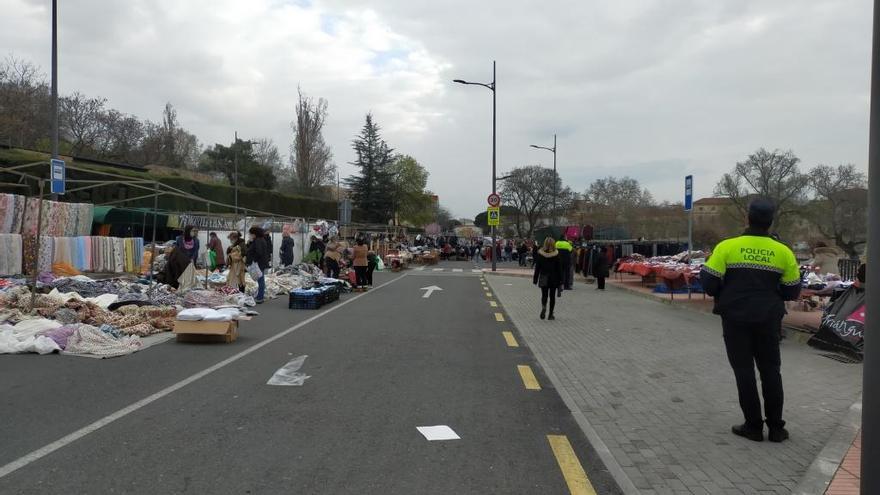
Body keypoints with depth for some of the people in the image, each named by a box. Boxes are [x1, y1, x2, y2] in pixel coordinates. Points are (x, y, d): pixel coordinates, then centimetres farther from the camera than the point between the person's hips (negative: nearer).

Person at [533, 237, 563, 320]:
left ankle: (543, 307, -19)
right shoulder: (556, 254, -7)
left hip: (543, 278, 1)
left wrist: (535, 279, 4)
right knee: (552, 296, 8)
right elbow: (559, 268, -6)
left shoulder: (540, 254, -5)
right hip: (553, 279, -1)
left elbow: (537, 267, -2)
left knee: (544, 295, 11)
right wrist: (560, 280, 0)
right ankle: (550, 314, 10)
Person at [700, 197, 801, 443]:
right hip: (768, 320, 2)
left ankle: (753, 426, 12)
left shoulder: (727, 247, -10)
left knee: (744, 371, 6)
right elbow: (792, 291, 4)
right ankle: (776, 427, 19)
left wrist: (722, 294, 11)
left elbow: (709, 283, -10)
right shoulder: (783, 252, -3)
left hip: (735, 319, -2)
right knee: (770, 371, 14)